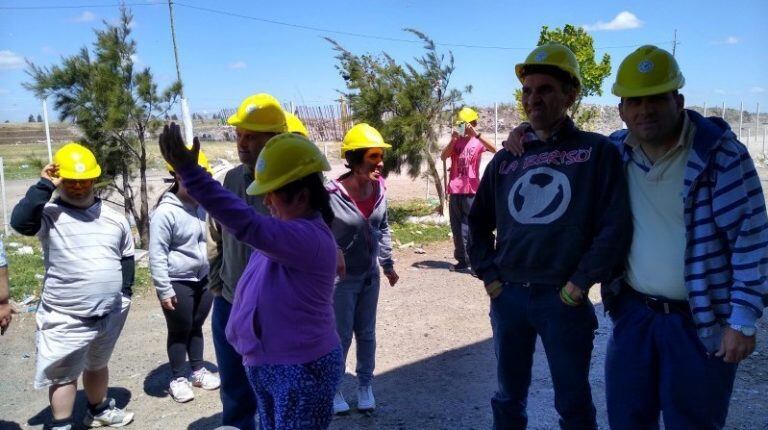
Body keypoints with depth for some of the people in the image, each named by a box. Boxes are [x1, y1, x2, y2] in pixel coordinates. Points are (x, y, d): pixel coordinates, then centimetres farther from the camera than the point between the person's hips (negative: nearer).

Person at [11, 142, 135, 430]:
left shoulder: (114, 217, 5)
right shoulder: (49, 214, -10)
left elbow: (127, 257, 14)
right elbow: (20, 222, -31)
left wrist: (125, 291, 8)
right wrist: (45, 185, -25)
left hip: (110, 313, 5)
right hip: (66, 317, -5)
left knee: (97, 365, 25)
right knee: (64, 374, 6)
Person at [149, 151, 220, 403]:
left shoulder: (201, 206, 2)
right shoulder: (165, 211, -18)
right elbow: (157, 254, -17)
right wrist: (164, 289, -17)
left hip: (203, 279, 6)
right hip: (178, 283, -6)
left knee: (196, 326, 19)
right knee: (179, 331, 7)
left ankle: (198, 371, 34)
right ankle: (178, 379, 24)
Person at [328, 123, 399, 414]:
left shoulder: (379, 189, -5)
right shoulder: (332, 195, -25)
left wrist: (387, 264, 15)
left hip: (370, 275, 5)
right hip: (341, 278, -5)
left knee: (366, 333, 17)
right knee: (341, 337, 9)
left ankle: (365, 384, 36)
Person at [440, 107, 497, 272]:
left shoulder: (478, 141, 3)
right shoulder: (455, 141, 13)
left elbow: (494, 149, -17)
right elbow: (443, 156, -2)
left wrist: (476, 134, -22)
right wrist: (453, 140, -14)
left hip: (471, 191, -5)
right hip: (455, 190, 5)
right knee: (457, 228, 10)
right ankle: (462, 260, 19)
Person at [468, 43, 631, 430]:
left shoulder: (597, 152, -4)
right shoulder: (507, 159, 9)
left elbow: (615, 228, -12)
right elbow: (478, 222, 16)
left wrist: (580, 284, -13)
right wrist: (489, 276, 6)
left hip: (564, 301, -3)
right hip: (508, 297, 4)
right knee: (509, 398, 17)